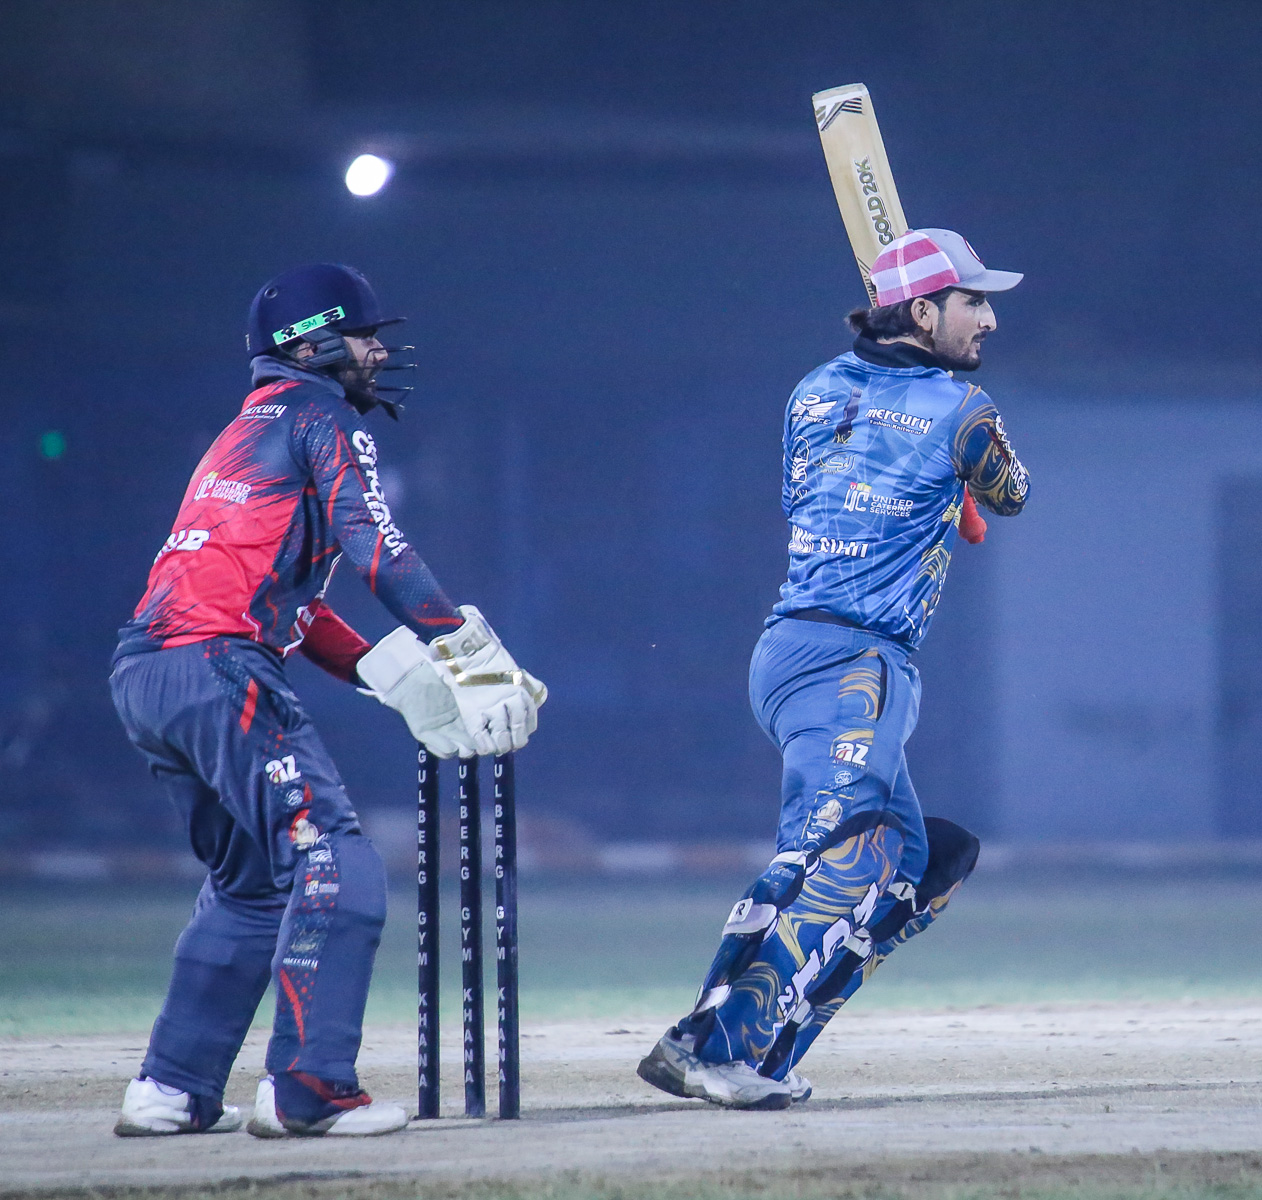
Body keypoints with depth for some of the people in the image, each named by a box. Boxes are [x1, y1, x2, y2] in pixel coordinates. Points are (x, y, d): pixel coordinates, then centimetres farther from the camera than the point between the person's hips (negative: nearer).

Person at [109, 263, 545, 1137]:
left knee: (251, 886, 21)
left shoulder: (244, 434, 30)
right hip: (218, 670, -10)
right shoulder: (322, 418, 3)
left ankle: (173, 1091, 18)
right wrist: (467, 649, -14)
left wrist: (392, 672, 21)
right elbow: (375, 547, -11)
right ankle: (307, 1088, -22)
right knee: (335, 867, -12)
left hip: (143, 673, 10)